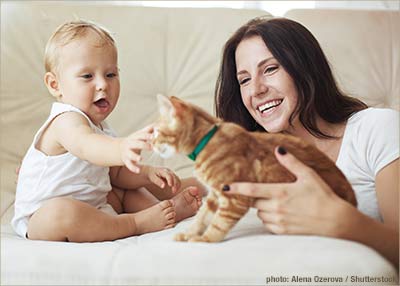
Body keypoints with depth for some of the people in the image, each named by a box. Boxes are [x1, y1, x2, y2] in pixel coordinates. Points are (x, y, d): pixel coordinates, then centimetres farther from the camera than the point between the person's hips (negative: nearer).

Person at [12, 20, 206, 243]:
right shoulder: (66, 121, -23)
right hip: (40, 219, -9)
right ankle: (137, 223, -26)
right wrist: (122, 148, -69)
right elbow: (85, 145, -48)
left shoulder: (99, 126, 7)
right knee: (59, 214, -39)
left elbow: (116, 174, 14)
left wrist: (148, 173, -6)